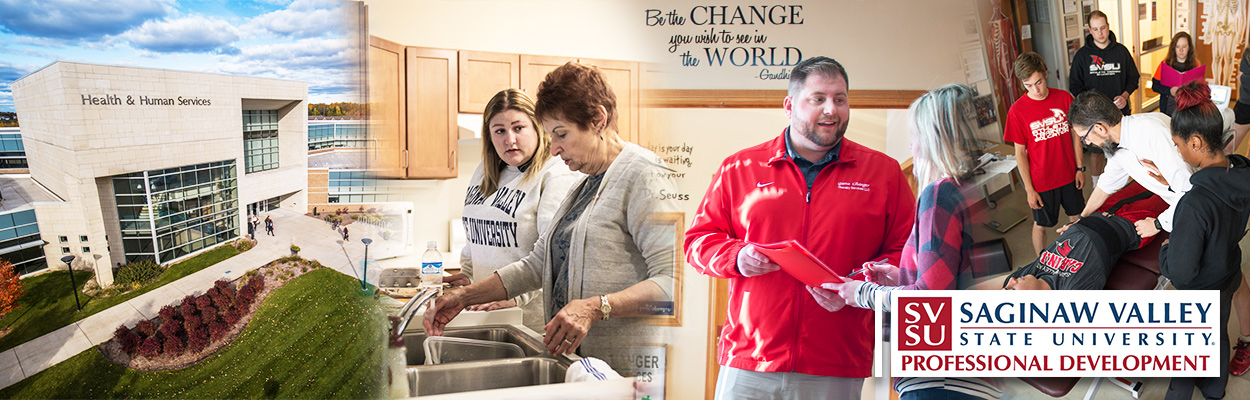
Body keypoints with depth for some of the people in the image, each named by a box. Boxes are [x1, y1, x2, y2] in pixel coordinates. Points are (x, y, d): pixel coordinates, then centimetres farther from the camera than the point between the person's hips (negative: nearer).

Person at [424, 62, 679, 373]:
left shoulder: (643, 176, -11)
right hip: (574, 359, 8)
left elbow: (672, 280, -21)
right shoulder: (584, 186, 18)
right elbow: (538, 265, 19)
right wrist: (465, 296, 10)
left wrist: (595, 307, -29)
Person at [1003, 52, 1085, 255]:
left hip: (1069, 175, 3)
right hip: (1041, 181, -3)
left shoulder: (1064, 98, -7)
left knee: (1076, 218, 18)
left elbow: (1075, 134, 4)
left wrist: (1080, 168, 3)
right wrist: (1029, 189, -9)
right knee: (1041, 225, 11)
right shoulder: (1017, 110, -15)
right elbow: (1020, 152, -10)